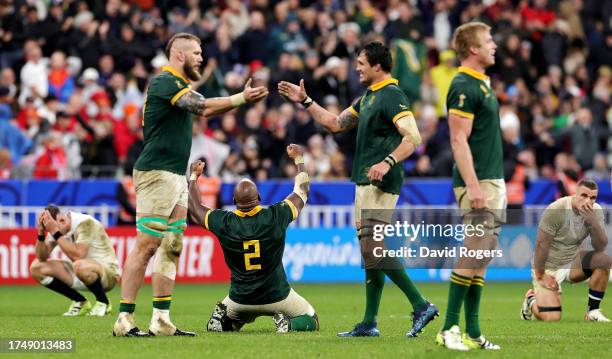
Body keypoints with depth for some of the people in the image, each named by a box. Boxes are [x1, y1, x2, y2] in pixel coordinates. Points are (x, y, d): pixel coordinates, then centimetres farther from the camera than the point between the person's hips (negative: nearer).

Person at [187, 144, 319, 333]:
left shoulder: (224, 223, -12)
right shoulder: (275, 217, -15)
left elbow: (194, 207, 8)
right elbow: (302, 191, 5)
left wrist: (194, 175, 23)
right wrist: (299, 159, 19)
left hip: (240, 299, 2)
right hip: (277, 296, -2)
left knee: (221, 323, 31)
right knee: (311, 321, 19)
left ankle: (221, 317, -4)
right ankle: (288, 323, -12)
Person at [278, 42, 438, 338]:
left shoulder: (392, 96, -13)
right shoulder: (368, 97, 18)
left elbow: (413, 137, -24)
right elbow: (335, 123, 26)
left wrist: (388, 163, -34)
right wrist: (304, 101, 22)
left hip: (381, 183, -10)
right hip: (364, 181, 10)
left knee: (373, 249, -16)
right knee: (368, 250, 9)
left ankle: (420, 305, -13)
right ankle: (369, 324, 11)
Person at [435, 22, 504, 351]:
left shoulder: (482, 84, 16)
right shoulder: (463, 87, -14)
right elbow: (459, 140, -19)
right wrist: (472, 185, -25)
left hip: (494, 181, 10)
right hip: (478, 183, -10)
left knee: (481, 258, 8)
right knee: (473, 256, -11)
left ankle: (472, 332, 9)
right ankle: (449, 329, -8)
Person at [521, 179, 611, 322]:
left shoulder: (596, 211, -7)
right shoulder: (556, 211, -23)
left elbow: (600, 247, -12)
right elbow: (541, 244, -18)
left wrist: (594, 223, -28)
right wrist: (540, 275, -14)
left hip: (573, 262, 5)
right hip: (549, 267, -5)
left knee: (605, 260, -22)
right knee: (551, 319, -17)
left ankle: (593, 312, -8)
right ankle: (531, 300, 19)